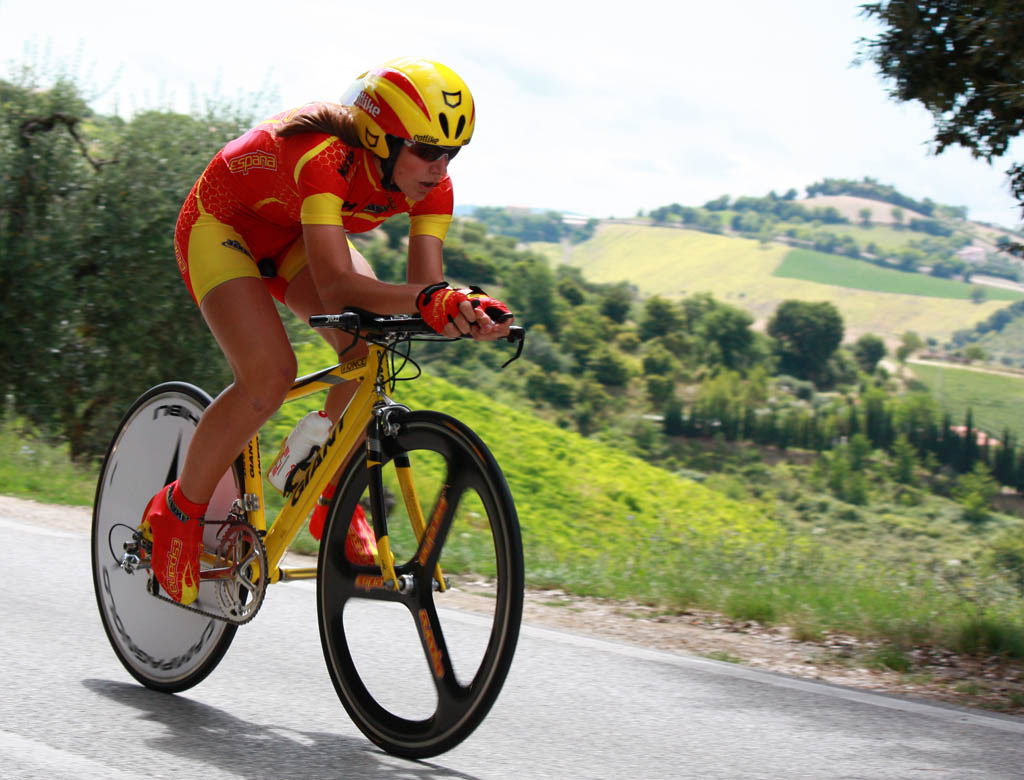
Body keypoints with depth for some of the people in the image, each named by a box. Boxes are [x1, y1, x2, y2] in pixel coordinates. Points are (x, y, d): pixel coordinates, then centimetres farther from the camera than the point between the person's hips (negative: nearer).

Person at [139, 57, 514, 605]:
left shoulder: (430, 185, -20)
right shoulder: (325, 156, -40)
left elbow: (425, 285, -25)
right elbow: (336, 287, -49)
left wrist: (461, 311, -48)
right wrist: (428, 299, -64)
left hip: (293, 237, 7)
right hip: (221, 226, -6)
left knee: (372, 345, -18)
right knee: (270, 375, -26)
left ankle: (333, 500, 3)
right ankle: (176, 514, -5)